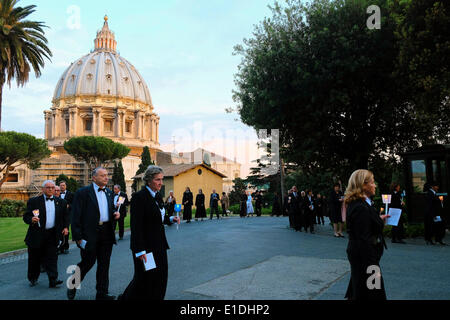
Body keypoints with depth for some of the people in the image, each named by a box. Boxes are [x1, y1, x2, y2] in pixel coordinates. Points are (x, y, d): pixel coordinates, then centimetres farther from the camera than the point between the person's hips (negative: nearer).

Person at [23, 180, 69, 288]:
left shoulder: (61, 202, 8)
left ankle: (53, 280, -5)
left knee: (51, 257, -4)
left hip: (52, 235, 1)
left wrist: (65, 227, 2)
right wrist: (31, 219, -25)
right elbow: (26, 217, -3)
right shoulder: (33, 201, -1)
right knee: (34, 259, 12)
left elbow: (65, 216, 16)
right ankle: (32, 279, 31)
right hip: (36, 235, -1)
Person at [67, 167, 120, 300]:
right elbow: (76, 217, -10)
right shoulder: (83, 192, -7)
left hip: (106, 234, 5)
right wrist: (78, 237, -15)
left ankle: (102, 293, 20)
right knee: (88, 262, 5)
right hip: (89, 235, -5)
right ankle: (72, 285, 33)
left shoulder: (109, 192, 12)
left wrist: (115, 214, 0)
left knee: (104, 264, 9)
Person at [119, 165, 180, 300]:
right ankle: (126, 298, 27)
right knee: (144, 279, 5)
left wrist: (171, 219, 2)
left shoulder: (158, 196, 10)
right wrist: (140, 251, -23)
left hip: (159, 245, 8)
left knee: (160, 278, 11)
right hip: (145, 245, -8)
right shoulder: (139, 197, -16)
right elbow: (136, 226, -20)